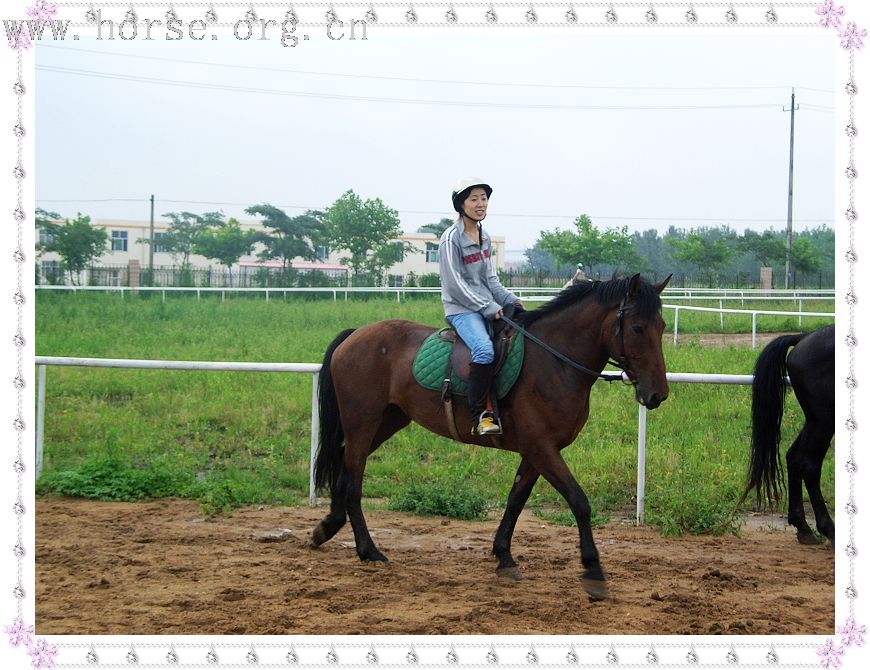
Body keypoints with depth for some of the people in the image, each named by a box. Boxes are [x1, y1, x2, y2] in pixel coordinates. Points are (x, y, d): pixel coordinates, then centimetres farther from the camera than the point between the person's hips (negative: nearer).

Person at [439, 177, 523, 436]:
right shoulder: (452, 238, -9)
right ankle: (479, 415, -27)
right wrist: (488, 307, -16)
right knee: (484, 349, -33)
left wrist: (509, 299, 3)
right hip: (462, 309, -8)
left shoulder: (484, 237, 14)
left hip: (488, 306, 8)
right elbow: (455, 283, -13)